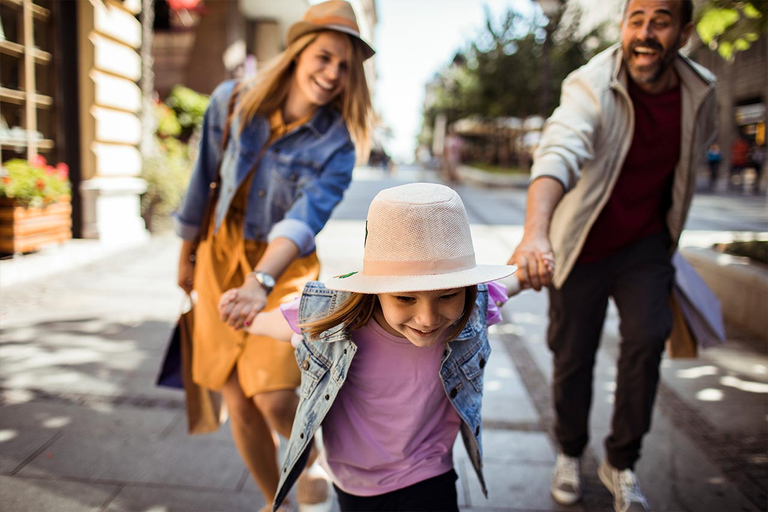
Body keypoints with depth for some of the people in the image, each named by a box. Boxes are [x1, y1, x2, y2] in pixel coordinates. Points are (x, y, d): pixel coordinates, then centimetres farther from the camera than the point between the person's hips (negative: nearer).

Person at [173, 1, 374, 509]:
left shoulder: (337, 143, -12)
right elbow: (204, 179, 5)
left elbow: (307, 216, -27)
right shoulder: (232, 101, -7)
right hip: (220, 257, 3)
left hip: (287, 268, -2)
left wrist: (261, 281, -43)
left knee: (274, 398, -14)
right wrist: (187, 255, 13)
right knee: (239, 403, 5)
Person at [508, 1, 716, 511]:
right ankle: (570, 452, 32)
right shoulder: (591, 86, -24)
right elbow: (558, 153, -43)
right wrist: (536, 231, -60)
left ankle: (622, 461, 12)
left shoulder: (701, 92, -7)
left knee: (648, 339, -12)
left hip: (645, 243, 3)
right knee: (573, 354, 5)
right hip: (583, 245, -3)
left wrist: (668, 226, 14)